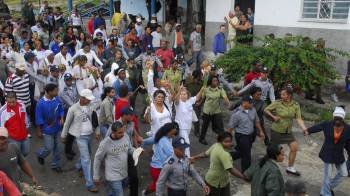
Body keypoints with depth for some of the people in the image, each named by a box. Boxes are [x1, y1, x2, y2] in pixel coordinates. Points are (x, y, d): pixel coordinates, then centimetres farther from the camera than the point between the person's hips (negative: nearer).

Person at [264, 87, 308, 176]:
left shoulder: (296, 105, -8)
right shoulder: (277, 103, -15)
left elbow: (299, 119, -12)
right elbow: (266, 110, -6)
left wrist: (304, 129, -26)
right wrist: (273, 116, -20)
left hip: (288, 131, 3)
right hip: (276, 130, -3)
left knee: (294, 147, -3)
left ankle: (290, 168, 15)